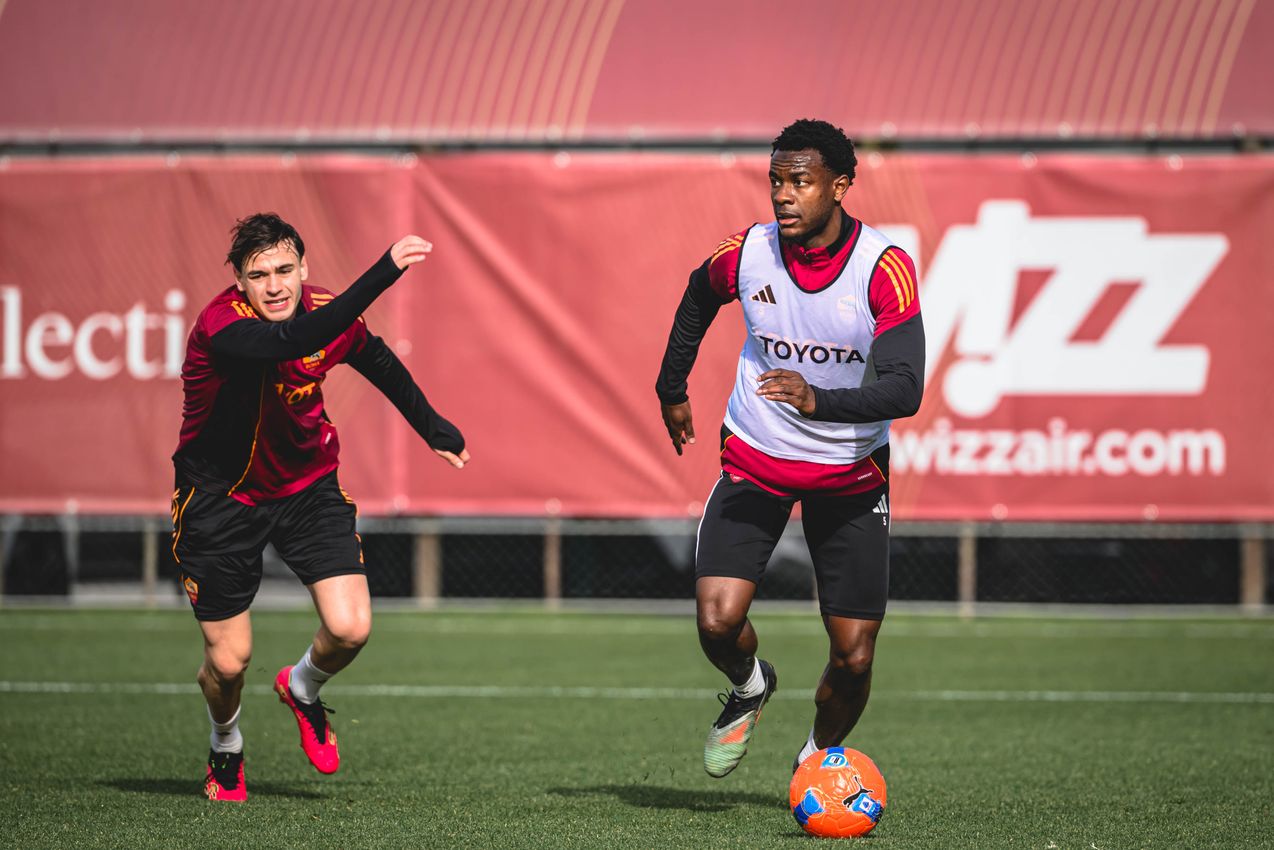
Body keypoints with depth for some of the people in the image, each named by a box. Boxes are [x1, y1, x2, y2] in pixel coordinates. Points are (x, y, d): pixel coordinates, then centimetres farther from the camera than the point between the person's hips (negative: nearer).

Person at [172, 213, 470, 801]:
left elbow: (378, 361, 12)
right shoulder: (220, 326, -29)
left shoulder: (327, 314, -11)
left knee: (350, 629, -13)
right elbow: (293, 342, -50)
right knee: (228, 661, -1)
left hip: (308, 488, 4)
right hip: (221, 499, -4)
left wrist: (434, 429, 24)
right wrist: (386, 271, -56)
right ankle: (226, 748, 35)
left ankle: (302, 688, 24)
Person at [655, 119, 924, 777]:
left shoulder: (885, 267, -18)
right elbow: (699, 296, 15)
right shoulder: (747, 252, -10)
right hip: (754, 459, 1)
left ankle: (819, 757, 29)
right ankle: (749, 687, 18)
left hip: (851, 473, -1)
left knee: (853, 657, -2)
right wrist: (672, 389, 21)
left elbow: (903, 389, -27)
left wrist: (819, 401, -43)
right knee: (717, 621, -18)